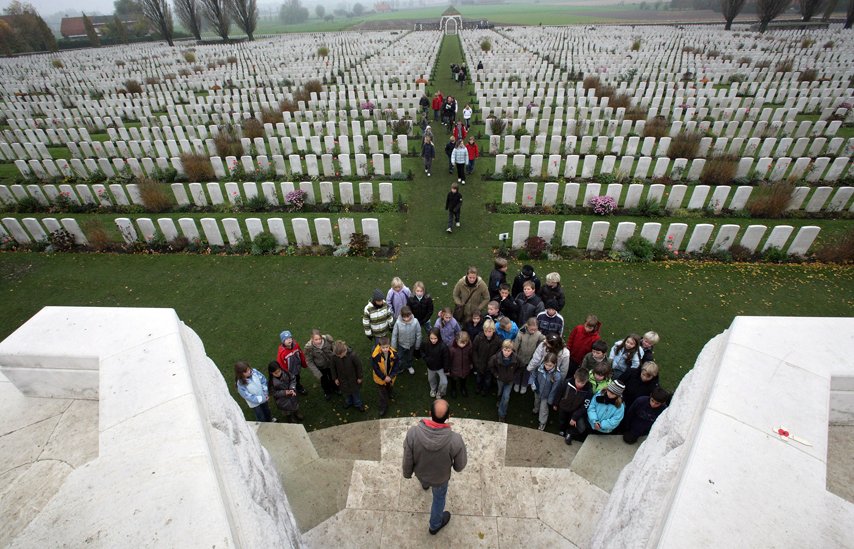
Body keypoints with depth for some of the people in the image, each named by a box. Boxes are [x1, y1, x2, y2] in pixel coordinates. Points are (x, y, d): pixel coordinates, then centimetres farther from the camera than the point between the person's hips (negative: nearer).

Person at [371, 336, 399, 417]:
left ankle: (389, 395, 66)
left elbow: (395, 366, -15)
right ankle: (383, 408, 38)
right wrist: (384, 377, -23)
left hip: (390, 377, 3)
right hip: (380, 378, -3)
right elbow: (375, 368, -22)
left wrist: (391, 376, -24)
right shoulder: (375, 355, -34)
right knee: (383, 393, 17)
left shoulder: (393, 353, -28)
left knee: (390, 388, 33)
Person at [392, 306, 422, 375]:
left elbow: (418, 334, -15)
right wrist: (393, 346, -5)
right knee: (400, 357, 22)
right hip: (401, 344, -1)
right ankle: (400, 367, 53)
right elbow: (394, 335, -15)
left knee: (410, 357, 29)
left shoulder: (415, 322, -31)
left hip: (411, 344, 1)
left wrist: (417, 345, -3)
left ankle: (409, 366, 59)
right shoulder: (398, 323, -31)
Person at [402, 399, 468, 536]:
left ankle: (425, 484, 73)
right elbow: (460, 466, -19)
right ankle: (435, 525, 58)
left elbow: (407, 460, -19)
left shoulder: (413, 433, -38)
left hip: (420, 473, 2)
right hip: (440, 478, -1)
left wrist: (407, 473, 3)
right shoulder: (455, 440, -39)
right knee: (439, 498, 32)